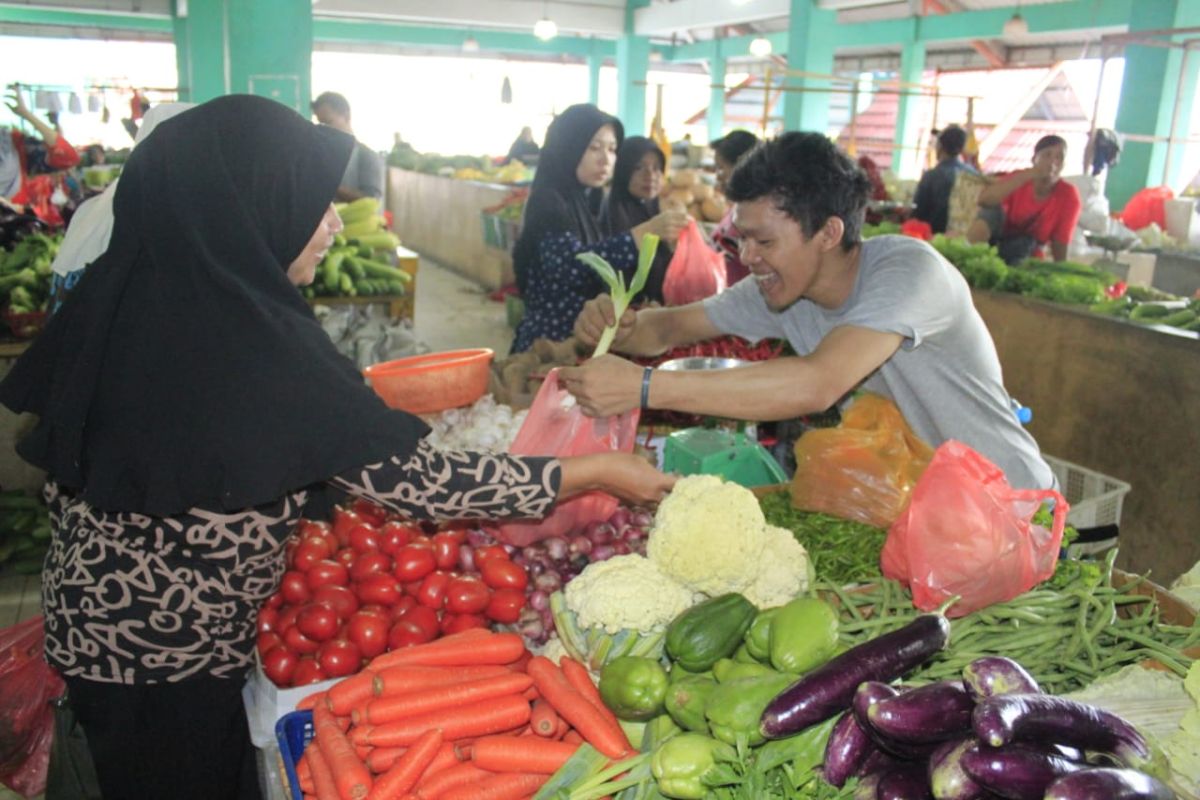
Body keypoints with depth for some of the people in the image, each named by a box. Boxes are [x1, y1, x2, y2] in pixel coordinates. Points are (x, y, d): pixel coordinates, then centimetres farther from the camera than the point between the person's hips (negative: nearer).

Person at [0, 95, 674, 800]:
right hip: (171, 660, -7)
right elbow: (415, 481, -29)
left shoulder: (124, 291, -7)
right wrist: (595, 472, -21)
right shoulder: (256, 345, -31)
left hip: (90, 619, 7)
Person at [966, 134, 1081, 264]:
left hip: (1026, 255, 0)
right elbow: (984, 200, -38)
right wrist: (1029, 174, -41)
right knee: (993, 210, -27)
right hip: (1000, 238, 0)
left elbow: (1060, 244, -15)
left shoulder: (1069, 196, -18)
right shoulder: (1019, 179, -18)